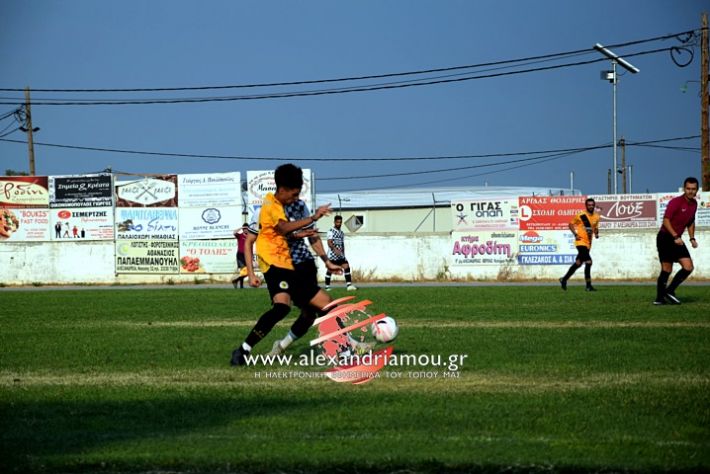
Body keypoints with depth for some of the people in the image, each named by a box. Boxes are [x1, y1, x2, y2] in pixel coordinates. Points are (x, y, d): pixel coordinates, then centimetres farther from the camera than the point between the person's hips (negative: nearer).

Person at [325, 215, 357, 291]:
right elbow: (329, 243, -17)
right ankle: (327, 286, 8)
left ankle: (349, 285, -14)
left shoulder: (342, 233, 17)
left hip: (340, 255, 6)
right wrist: (335, 249, -31)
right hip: (332, 254, -6)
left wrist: (343, 254, 18)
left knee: (346, 267, -9)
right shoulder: (331, 232, -6)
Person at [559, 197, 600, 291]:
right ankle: (588, 286, -13)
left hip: (588, 244, 7)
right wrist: (575, 234, -11)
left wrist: (596, 233, 2)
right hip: (581, 242, -7)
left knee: (578, 263, 12)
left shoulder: (596, 217, 9)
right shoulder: (581, 215, -8)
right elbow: (571, 224, 1)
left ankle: (564, 279, 28)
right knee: (588, 262, -17)